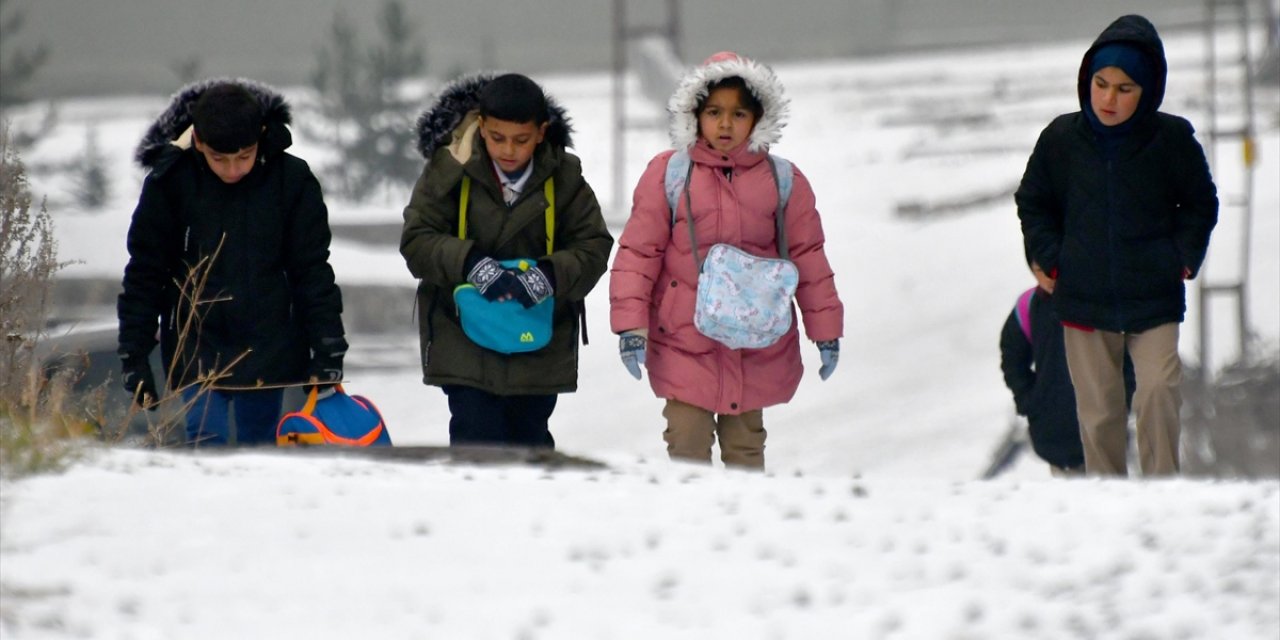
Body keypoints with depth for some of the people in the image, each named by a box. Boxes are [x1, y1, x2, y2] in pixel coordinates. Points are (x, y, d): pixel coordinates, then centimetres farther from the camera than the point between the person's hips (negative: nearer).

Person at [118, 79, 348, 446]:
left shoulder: (291, 180, -7)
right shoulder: (170, 182, -8)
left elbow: (313, 271, 0)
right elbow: (144, 275, -1)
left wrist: (327, 351, -5)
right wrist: (134, 357, -3)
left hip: (268, 350, 1)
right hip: (197, 349, -1)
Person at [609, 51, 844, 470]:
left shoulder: (783, 181, 3)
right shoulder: (667, 174, -3)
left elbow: (808, 257, 8)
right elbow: (638, 252, -1)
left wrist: (825, 330, 8)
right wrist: (630, 324, -8)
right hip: (684, 345, -2)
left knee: (745, 449, 11)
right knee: (688, 450, -3)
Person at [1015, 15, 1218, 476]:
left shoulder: (1172, 139, -5)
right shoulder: (1062, 138, -2)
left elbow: (1201, 205, 9)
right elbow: (1033, 203, 13)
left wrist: (1183, 260, -2)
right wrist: (1050, 261, 2)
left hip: (1154, 299, -2)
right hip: (1084, 298, 2)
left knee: (1158, 391, -19)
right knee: (1098, 412, 7)